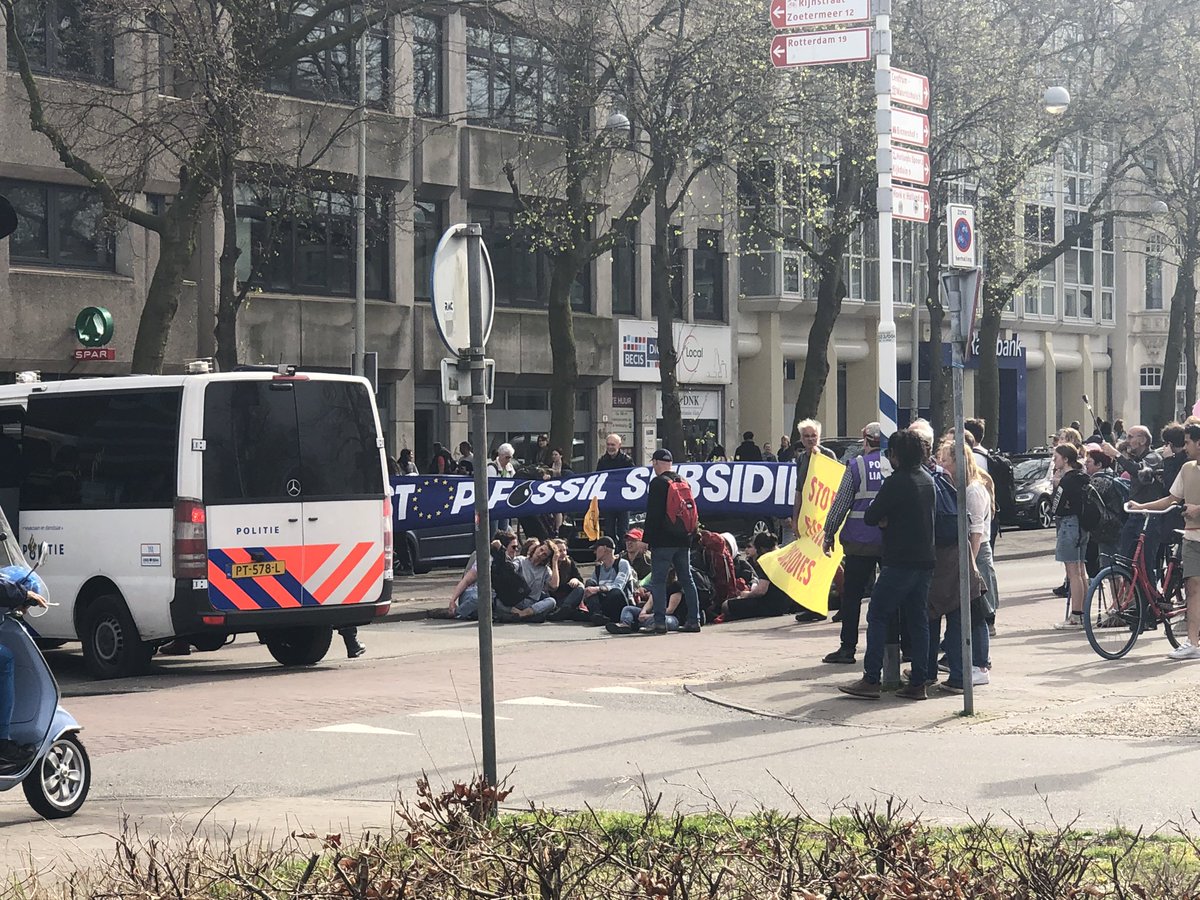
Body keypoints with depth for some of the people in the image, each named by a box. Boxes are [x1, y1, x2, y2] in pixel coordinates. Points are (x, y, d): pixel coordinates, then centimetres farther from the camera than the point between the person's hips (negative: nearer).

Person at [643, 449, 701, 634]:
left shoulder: (657, 483, -10)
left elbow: (652, 514, -14)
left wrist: (646, 538, -10)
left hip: (663, 541, -7)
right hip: (683, 539, 7)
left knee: (658, 581, -4)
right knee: (686, 579, 11)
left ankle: (660, 622, -9)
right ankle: (694, 620, 9)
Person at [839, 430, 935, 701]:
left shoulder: (896, 482, -14)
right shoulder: (927, 480, 12)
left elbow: (871, 517, -12)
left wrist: (878, 512, 10)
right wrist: (888, 519, 3)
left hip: (900, 562, -8)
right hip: (924, 560, 8)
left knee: (878, 616, -1)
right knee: (917, 620, 9)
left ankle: (871, 681, -4)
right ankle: (918, 683, 9)